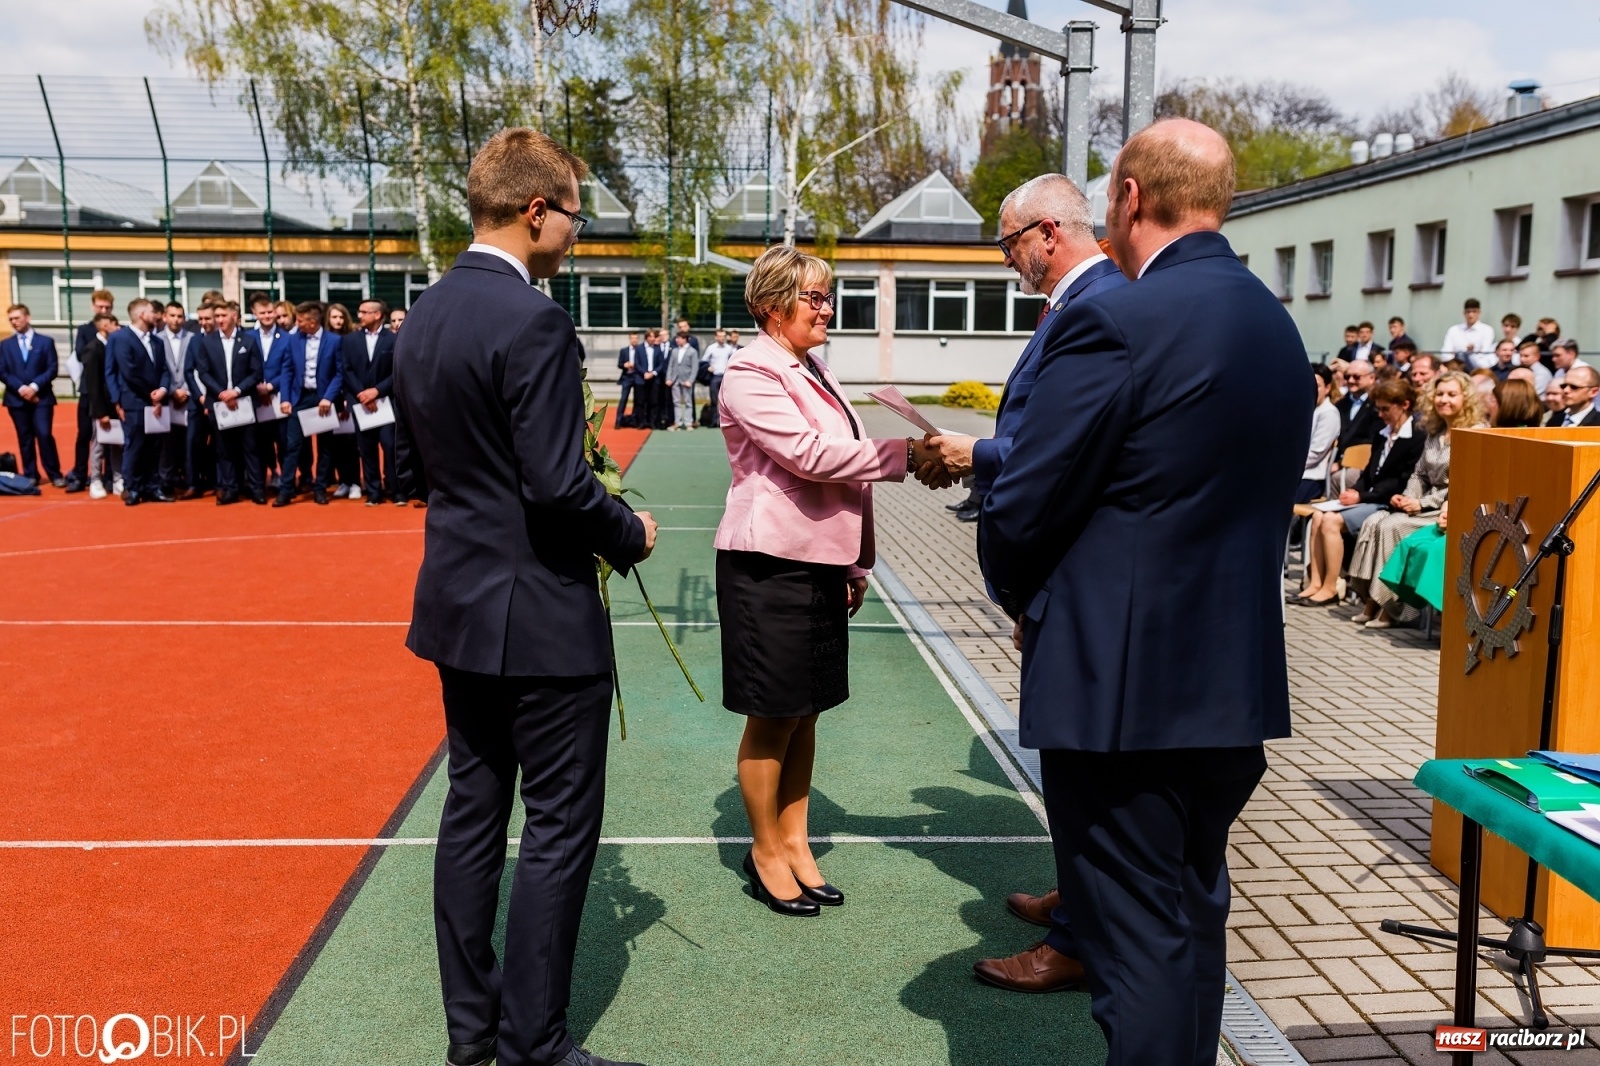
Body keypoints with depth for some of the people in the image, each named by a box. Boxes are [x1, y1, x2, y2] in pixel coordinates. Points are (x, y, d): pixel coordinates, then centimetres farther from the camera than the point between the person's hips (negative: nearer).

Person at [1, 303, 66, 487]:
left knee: (44, 435, -11)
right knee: (25, 439, 5)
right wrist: (20, 388, -12)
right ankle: (30, 476, 10)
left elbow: (52, 368, -2)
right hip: (16, 398, 2)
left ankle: (55, 475, -4)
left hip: (41, 397, -2)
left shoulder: (45, 342, 6)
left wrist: (35, 386, -14)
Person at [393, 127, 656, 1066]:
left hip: (457, 602, 9)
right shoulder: (534, 321, -19)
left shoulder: (422, 320, 8)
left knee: (475, 808, 16)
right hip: (541, 612, -9)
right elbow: (559, 484, -22)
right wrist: (630, 533, -6)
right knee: (561, 823, 3)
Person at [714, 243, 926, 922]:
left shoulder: (814, 374, 13)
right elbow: (810, 455, -22)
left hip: (821, 563, 8)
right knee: (772, 716, 3)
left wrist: (856, 566, 16)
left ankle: (794, 841, 26)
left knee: (805, 711, 14)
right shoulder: (750, 376, -11)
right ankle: (766, 852, 19)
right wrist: (905, 453, -21)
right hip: (770, 566, -8)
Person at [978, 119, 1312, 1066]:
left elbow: (1022, 512, -17)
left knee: (1136, 943, 4)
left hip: (1122, 685, -8)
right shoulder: (1277, 325, 9)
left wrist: (1023, 602, 5)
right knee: (1193, 917, 23)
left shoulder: (1117, 321, -18)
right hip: (1238, 680, 9)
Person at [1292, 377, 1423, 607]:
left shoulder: (1416, 438, -9)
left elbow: (1402, 483, -15)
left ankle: (1330, 588, -18)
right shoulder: (1382, 434, 18)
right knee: (1319, 515, -14)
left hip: (1387, 503, -8)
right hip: (1367, 498, 8)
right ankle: (1315, 583, -17)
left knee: (1332, 520, -25)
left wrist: (1362, 496, -18)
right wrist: (1355, 490, -1)